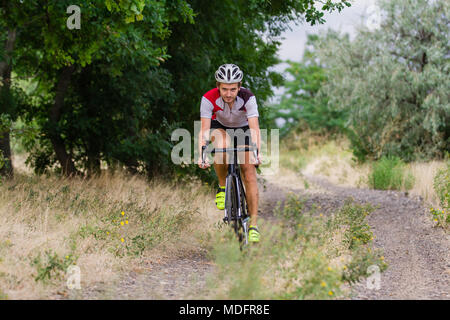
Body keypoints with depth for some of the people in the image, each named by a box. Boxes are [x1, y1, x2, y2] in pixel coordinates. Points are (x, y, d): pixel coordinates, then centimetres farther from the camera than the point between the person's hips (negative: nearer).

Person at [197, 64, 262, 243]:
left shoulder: (248, 98, -32)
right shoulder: (209, 99, -31)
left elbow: (254, 128, -37)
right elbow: (204, 130, -32)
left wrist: (256, 152, -52)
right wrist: (201, 155, -46)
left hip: (242, 129, 0)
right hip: (219, 127, 0)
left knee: (249, 175, -12)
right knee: (222, 147, -37)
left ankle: (253, 224, -6)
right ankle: (222, 187, -13)